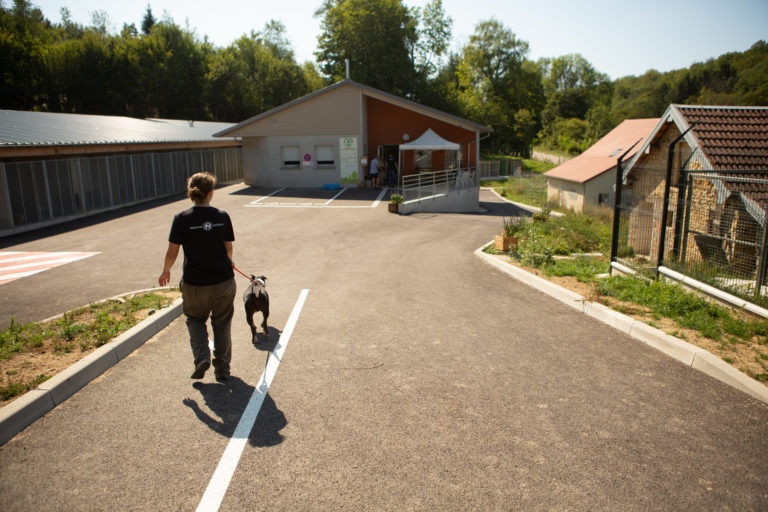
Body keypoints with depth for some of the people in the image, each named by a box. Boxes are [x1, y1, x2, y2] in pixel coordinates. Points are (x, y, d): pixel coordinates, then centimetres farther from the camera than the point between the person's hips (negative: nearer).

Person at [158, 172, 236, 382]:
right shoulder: (222, 216, -7)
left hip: (194, 283, -1)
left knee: (195, 319, 24)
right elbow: (228, 248, 3)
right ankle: (222, 369, 24)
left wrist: (165, 272, 12)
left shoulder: (182, 219, -11)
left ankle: (202, 357, 5)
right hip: (223, 281, 1)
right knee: (222, 323, 17)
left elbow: (172, 253, -8)